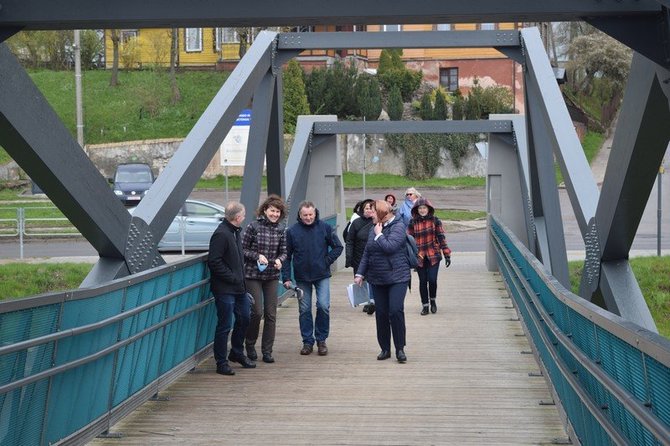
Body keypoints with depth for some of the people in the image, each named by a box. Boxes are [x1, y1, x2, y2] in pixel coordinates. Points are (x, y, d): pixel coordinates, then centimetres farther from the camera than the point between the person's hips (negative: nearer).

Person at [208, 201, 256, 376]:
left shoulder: (235, 232, 13)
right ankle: (221, 363, 7)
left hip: (239, 287, 10)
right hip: (225, 289, -10)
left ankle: (237, 353, 36)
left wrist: (241, 279, 15)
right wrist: (232, 278, -19)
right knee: (224, 325, -2)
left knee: (244, 319, 18)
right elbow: (214, 262, -23)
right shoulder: (221, 234, -19)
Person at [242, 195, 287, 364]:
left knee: (271, 313, 3)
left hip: (272, 276, 4)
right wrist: (257, 256, -19)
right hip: (253, 275, -4)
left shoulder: (281, 229, 4)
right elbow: (243, 249, -4)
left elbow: (284, 251, 8)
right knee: (257, 311, -7)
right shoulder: (253, 226, -8)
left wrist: (279, 260, -13)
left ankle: (267, 350, 12)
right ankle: (250, 344, 18)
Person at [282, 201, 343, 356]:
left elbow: (338, 247, 6)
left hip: (322, 275, -1)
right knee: (305, 309, 5)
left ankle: (321, 340, 6)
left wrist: (327, 261, -5)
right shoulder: (292, 231, -2)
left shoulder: (325, 228, -2)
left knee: (323, 306, -9)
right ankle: (307, 341, 16)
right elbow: (287, 256, 2)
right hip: (302, 277, 1)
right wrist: (286, 278, -3)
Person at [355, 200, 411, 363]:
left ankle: (400, 349, -4)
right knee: (381, 314, 6)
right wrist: (360, 274, 10)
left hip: (397, 277, -6)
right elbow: (366, 253, 15)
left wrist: (379, 235, -11)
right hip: (377, 279, 6)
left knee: (396, 311, -14)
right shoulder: (374, 229, 12)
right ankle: (385, 349, 16)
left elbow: (389, 247, -23)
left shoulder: (398, 226, -9)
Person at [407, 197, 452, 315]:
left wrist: (447, 255, -3)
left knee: (432, 279, -9)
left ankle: (433, 300, 18)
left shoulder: (435, 221, 0)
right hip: (419, 257, 1)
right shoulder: (412, 223, 2)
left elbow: (441, 237, 1)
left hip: (433, 256, -1)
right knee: (423, 281, 5)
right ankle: (425, 305, 18)